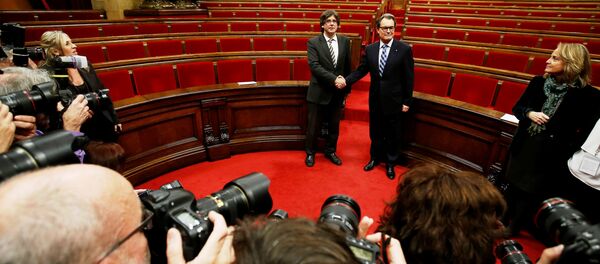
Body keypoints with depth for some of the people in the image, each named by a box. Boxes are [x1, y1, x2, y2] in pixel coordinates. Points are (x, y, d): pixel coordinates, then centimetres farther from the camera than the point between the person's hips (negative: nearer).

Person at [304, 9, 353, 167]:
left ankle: (330, 151, 35)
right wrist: (334, 79, -26)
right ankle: (310, 153, 28)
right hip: (319, 92, -3)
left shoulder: (345, 41, 5)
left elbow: (347, 67, 11)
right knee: (313, 126, 8)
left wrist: (346, 87, 11)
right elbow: (314, 66, -19)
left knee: (334, 126, 15)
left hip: (338, 92, 4)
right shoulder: (313, 42, -7)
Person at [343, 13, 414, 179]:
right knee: (375, 132, 16)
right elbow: (361, 71, 2)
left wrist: (407, 102, -7)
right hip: (375, 99, 3)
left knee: (393, 134, 11)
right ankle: (375, 158, 38)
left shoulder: (404, 49, -9)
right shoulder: (370, 49, 1)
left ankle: (390, 163, 31)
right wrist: (346, 80, -14)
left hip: (394, 100, -3)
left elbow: (409, 78, -7)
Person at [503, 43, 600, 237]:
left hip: (552, 154, -4)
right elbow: (518, 107, 6)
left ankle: (513, 228, 27)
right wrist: (529, 113, -15)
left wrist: (567, 153, -19)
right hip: (524, 145, 4)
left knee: (531, 192, 9)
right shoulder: (539, 82, -1)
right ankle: (504, 221, 35)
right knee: (514, 185, 16)